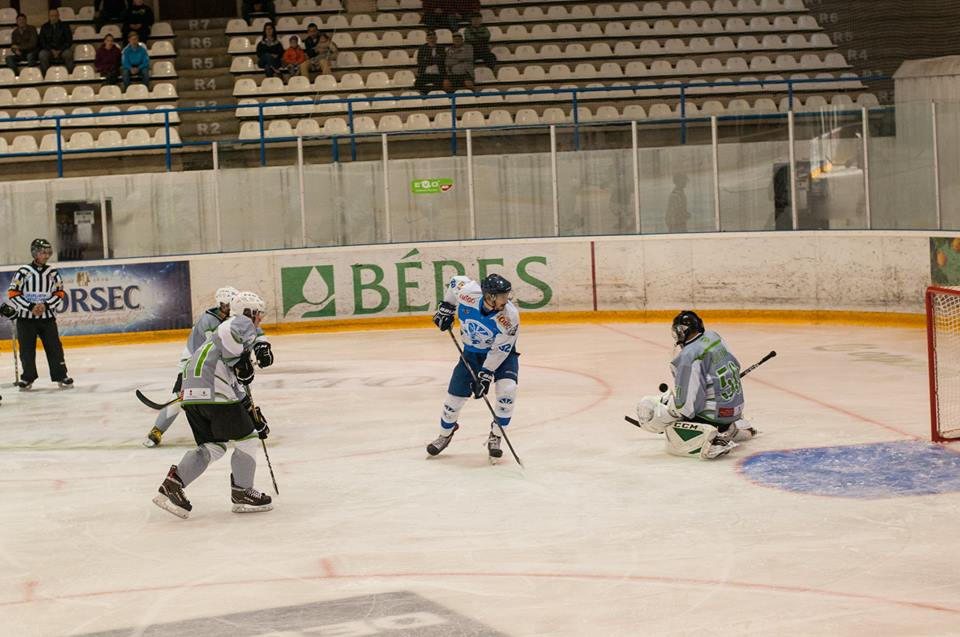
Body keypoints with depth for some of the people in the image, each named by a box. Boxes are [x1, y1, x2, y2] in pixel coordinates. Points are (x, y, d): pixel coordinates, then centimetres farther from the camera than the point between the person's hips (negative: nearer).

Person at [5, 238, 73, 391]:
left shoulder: (53, 273, 3)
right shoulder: (23, 272, -6)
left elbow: (59, 294, 5)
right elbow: (13, 294, -7)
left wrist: (46, 305, -11)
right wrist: (31, 307, -15)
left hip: (47, 317, 2)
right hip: (26, 317, -2)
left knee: (54, 347, -1)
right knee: (27, 349, 4)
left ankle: (61, 376, 6)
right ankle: (28, 377, 18)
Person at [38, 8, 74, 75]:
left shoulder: (64, 26, 8)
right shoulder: (44, 27, 11)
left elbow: (69, 41, 3)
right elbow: (42, 42, 5)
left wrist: (59, 51, -11)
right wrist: (52, 50, -12)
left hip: (62, 50, -1)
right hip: (49, 50, 1)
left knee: (68, 54, -34)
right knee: (42, 54, -32)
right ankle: (44, 76, -26)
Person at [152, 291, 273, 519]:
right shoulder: (243, 324, 7)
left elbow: (239, 389, 36)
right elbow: (229, 331, -21)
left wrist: (255, 416, 35)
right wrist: (241, 359, -17)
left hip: (192, 396, 9)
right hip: (214, 391, -9)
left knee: (212, 445, 15)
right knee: (246, 438, 5)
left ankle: (172, 484, 2)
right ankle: (242, 492, 12)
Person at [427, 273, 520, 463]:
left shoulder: (509, 316, -31)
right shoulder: (467, 292, -27)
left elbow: (499, 351, -25)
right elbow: (456, 281, -2)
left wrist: (486, 375, -27)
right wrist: (446, 307, 1)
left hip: (502, 354, -2)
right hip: (472, 352, 2)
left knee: (507, 389, -25)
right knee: (455, 395, 2)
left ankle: (495, 436, -4)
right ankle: (445, 434, 31)